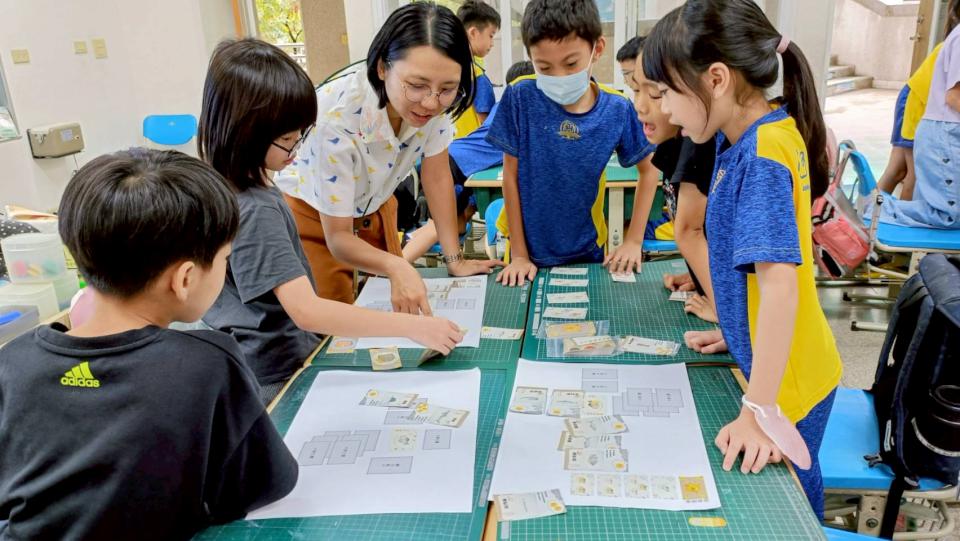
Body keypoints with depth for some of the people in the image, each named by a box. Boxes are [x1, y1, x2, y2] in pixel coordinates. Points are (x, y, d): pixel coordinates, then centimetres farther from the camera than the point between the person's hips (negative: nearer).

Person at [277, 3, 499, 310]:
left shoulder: (436, 101, -26)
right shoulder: (338, 117, -38)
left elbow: (437, 176, -11)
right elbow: (338, 237, -31)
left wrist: (455, 260, -14)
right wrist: (396, 268, -50)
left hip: (374, 210, 5)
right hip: (312, 216, -4)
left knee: (393, 316, 14)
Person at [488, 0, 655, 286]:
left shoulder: (617, 109, -13)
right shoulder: (520, 98, -17)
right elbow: (511, 176, -11)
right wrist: (519, 254, -9)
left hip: (587, 251, 1)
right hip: (531, 251, -1)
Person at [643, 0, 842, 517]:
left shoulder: (763, 156, -26)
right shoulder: (750, 137, 1)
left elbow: (780, 282, -32)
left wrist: (758, 411, -31)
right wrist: (734, 331, 15)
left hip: (784, 384, -8)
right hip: (769, 368, 8)